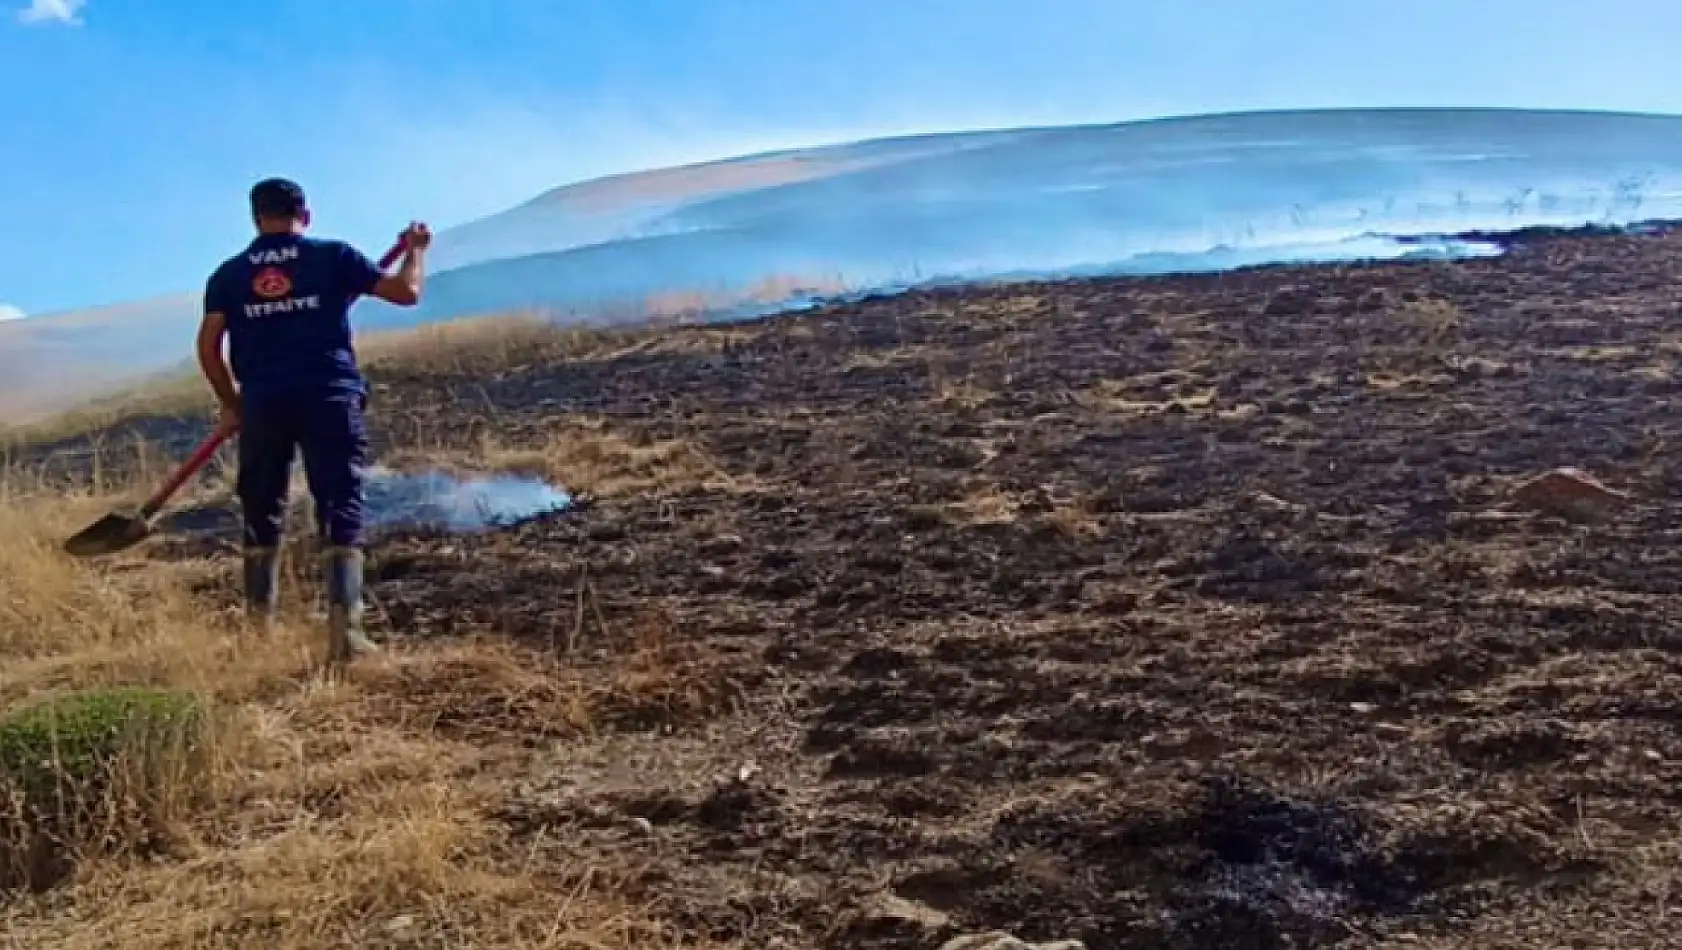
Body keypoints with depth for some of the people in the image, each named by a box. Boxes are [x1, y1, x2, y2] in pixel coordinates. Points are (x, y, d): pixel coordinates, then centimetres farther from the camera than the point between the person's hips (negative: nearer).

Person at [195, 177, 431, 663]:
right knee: (341, 512, 0)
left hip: (262, 403, 2)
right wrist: (415, 249, 23)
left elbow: (208, 346, 5)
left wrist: (229, 404, 19)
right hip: (329, 398, -2)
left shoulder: (228, 274, 11)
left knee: (262, 515, 14)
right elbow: (407, 292, 4)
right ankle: (344, 630, -8)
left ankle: (259, 629, 18)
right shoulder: (333, 256, 4)